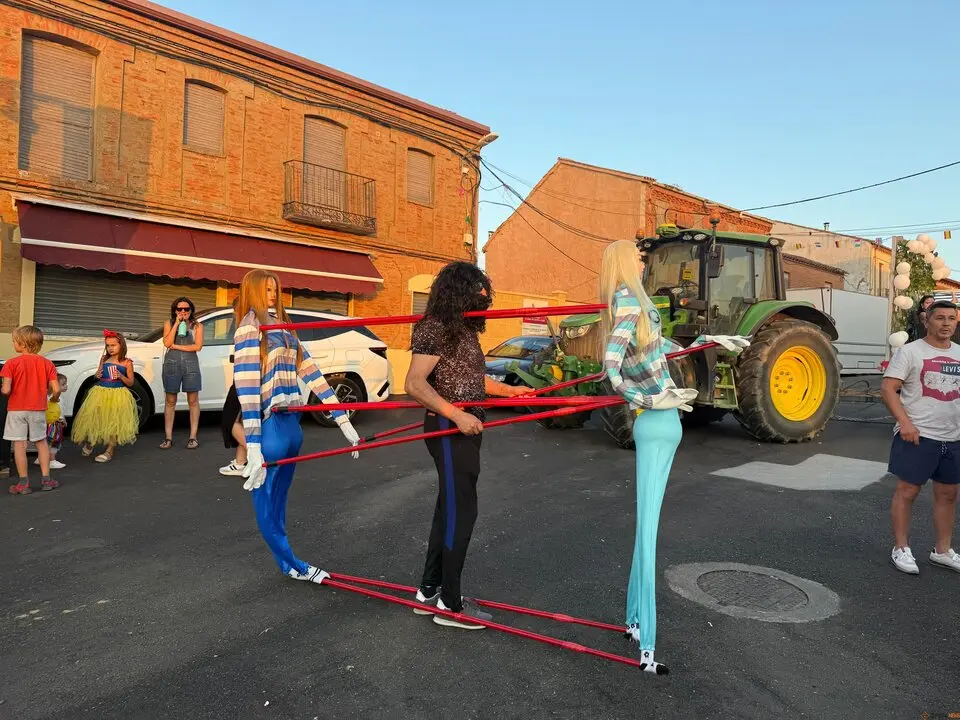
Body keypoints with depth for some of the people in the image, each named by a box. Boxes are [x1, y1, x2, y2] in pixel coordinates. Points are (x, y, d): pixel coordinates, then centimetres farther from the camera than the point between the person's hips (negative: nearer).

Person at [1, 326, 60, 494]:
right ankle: (46, 479, 17)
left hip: (17, 409, -3)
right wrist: (54, 398, 14)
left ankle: (23, 483, 7)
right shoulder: (46, 363, -3)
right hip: (39, 409, 3)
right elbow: (56, 389, -7)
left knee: (19, 444, 4)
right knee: (41, 442, 15)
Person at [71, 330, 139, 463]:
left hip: (118, 395, -3)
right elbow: (98, 374, 20)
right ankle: (90, 443, 32)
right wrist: (97, 376, -2)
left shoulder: (127, 363, -2)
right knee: (95, 420, 6)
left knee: (114, 422, -2)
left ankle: (109, 450, 9)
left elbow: (130, 383, 1)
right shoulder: (104, 359, 8)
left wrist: (121, 376, -17)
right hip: (101, 393, 3)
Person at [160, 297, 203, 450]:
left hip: (191, 364, -1)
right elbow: (167, 343, -6)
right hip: (172, 364, 1)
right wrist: (177, 324, -7)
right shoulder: (169, 324, 10)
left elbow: (198, 346, -5)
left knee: (193, 400, -1)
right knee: (170, 401, 4)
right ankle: (168, 437, 9)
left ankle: (193, 437, 4)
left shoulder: (197, 326, 7)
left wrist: (176, 346, -6)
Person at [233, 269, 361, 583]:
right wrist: (253, 446, -25)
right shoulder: (249, 328, -8)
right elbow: (246, 386, -18)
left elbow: (312, 374, 11)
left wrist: (343, 421, 7)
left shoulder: (284, 329, 16)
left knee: (278, 503, 19)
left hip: (291, 424, 8)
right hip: (270, 427, -7)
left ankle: (287, 564, 29)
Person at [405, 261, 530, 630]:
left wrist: (510, 390, 30)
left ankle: (429, 590, 30)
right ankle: (449, 604, 13)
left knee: (450, 508, 16)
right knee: (460, 512, -2)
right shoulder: (436, 328, -16)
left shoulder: (463, 328, 12)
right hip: (450, 428, -10)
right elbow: (415, 384, -23)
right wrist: (457, 415, -28)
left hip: (465, 427, 10)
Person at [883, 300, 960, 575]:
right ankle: (901, 549, 12)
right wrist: (905, 423, -22)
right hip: (917, 436, -6)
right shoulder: (910, 351, -7)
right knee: (907, 491, 0)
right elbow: (888, 388, -13)